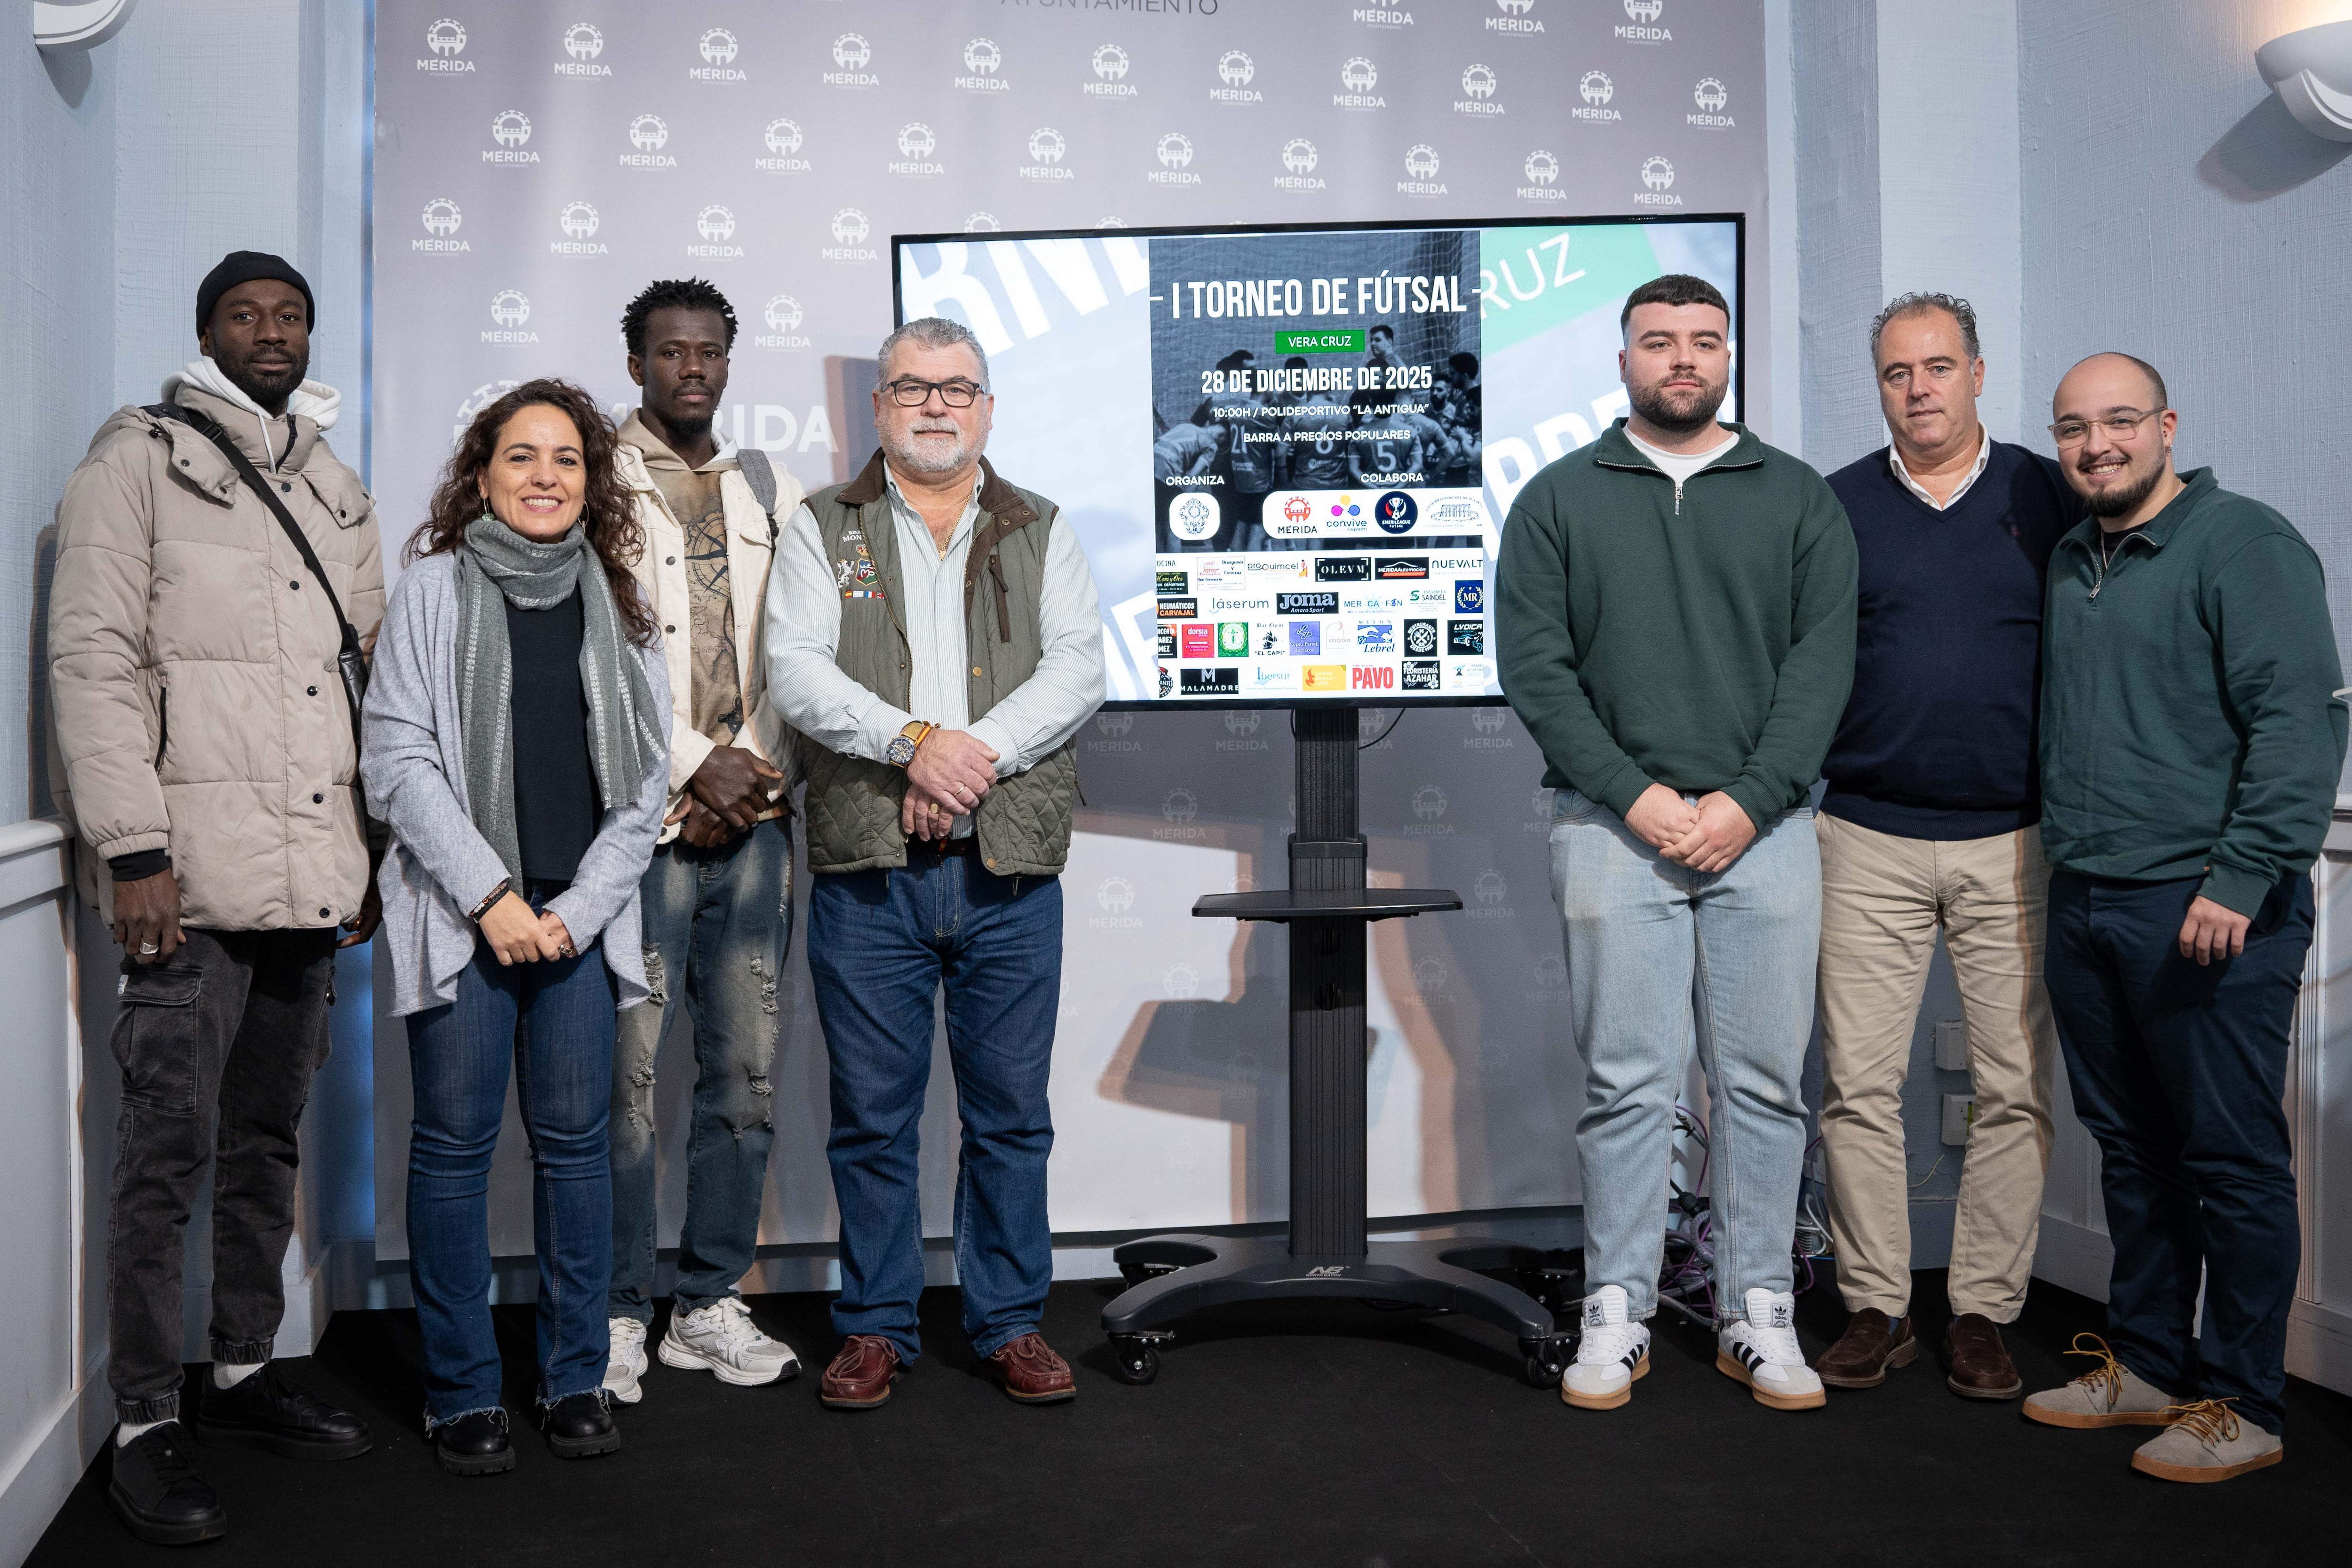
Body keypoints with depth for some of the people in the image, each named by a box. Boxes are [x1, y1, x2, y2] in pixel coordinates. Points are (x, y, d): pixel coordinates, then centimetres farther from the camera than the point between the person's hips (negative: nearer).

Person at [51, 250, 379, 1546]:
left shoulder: (334, 488, 19)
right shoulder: (139, 459, 0)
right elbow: (93, 659, -8)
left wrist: (367, 847, 15)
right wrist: (133, 849, -15)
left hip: (311, 878, 6)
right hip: (190, 876, -6)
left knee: (268, 1137, 13)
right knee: (171, 1149, -4)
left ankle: (246, 1374, 25)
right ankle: (143, 1427, 7)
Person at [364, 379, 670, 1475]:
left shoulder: (618, 602, 10)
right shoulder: (433, 588, 3)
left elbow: (646, 785, 8)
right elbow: (398, 761, -3)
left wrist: (578, 910, -3)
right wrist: (492, 896, -10)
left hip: (581, 916, 2)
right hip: (459, 912, -2)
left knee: (575, 1139, 4)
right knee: (455, 1143, 2)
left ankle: (576, 1380, 16)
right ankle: (461, 1394, 13)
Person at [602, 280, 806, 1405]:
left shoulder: (768, 490, 17)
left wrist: (751, 765, -1)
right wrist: (694, 766, -11)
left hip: (753, 817, 5)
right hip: (644, 817, -4)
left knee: (747, 1071, 6)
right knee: (628, 1072, -5)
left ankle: (710, 1304, 17)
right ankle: (617, 1313, 9)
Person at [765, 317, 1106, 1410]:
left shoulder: (1041, 532, 13)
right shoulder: (822, 529, 9)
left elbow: (1077, 669, -1)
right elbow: (795, 672, -5)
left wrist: (977, 753, -15)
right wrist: (915, 739, -19)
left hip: (1011, 872, 1)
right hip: (866, 870, -1)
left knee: (1011, 1113, 8)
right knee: (873, 1113, 7)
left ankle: (1011, 1323, 21)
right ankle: (876, 1326, 21)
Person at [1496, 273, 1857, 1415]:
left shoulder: (1798, 499, 11)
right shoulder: (1559, 499, 8)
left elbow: (1822, 665, 2)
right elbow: (1534, 666, 0)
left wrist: (1747, 800, -10)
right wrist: (1634, 795, -10)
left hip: (1763, 827, 1)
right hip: (1612, 826, -1)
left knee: (1764, 1081, 5)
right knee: (1627, 1082, 1)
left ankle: (1758, 1315, 16)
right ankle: (1617, 1315, 12)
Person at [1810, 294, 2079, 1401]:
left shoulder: (2051, 500, 6)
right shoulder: (1834, 508, 7)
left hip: (2014, 842, 0)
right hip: (1867, 840, 0)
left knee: (2015, 1087, 3)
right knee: (1857, 1084, 1)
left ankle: (1985, 1314, 15)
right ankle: (1876, 1310, 14)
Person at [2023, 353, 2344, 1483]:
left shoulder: (2243, 542, -7)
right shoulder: (2069, 563, 16)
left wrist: (2241, 880, -21)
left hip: (2207, 910, -7)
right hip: (2084, 905, 7)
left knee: (2233, 1159, 1)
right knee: (2132, 1150, 15)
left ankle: (2242, 1405, 12)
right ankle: (2146, 1365, 27)